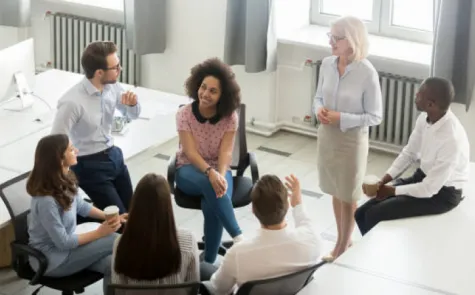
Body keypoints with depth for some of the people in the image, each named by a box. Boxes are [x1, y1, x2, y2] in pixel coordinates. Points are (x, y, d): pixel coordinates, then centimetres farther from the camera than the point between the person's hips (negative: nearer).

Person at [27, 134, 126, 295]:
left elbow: (81, 206, 13)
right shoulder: (46, 200, -31)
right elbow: (63, 242, -23)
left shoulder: (65, 179, -6)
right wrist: (99, 233, -16)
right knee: (115, 241, -17)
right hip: (51, 260, -7)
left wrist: (110, 217, 2)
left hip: (67, 245, 7)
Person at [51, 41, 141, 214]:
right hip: (90, 165, -7)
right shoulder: (72, 102, -26)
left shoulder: (112, 86, -5)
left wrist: (132, 104, -11)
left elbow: (132, 115, 12)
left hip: (114, 155, 7)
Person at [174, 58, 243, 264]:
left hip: (218, 170, 1)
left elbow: (226, 151, -15)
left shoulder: (230, 117, -9)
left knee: (212, 205, -32)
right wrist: (210, 172, -37)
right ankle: (238, 237, -34)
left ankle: (208, 262, -19)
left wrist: (221, 174, -36)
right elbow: (191, 152, -19)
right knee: (209, 184, -38)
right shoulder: (184, 114, -13)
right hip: (189, 170, -1)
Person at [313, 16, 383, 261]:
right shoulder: (327, 64, -5)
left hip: (352, 140, -5)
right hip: (327, 136, 5)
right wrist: (319, 110, -12)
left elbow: (375, 116, -14)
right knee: (336, 191, 20)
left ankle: (343, 244, 30)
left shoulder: (367, 73, -21)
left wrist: (341, 118, -23)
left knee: (348, 195, 12)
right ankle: (342, 238, 38)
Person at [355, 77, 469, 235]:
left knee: (374, 216, -17)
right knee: (362, 214, -1)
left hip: (442, 193, -7)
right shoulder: (425, 117, -10)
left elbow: (429, 189, -27)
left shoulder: (452, 140, -33)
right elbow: (409, 153, 5)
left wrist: (392, 190, -15)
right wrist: (383, 180, -7)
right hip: (422, 177, 7)